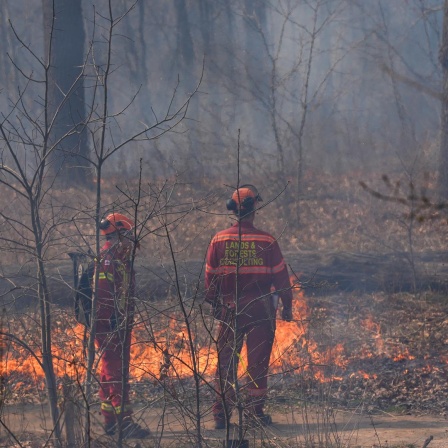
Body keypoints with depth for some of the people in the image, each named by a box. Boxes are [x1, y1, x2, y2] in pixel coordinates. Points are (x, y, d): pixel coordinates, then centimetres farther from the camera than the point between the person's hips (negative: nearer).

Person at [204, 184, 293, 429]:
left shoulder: (219, 240, -3)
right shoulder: (266, 241, -8)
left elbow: (210, 276, 3)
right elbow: (280, 275, -3)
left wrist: (214, 303, 16)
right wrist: (287, 305, 7)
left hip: (230, 309, 2)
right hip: (260, 308, -2)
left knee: (226, 361, 8)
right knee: (257, 361, 6)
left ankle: (221, 413, 7)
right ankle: (254, 411, 6)